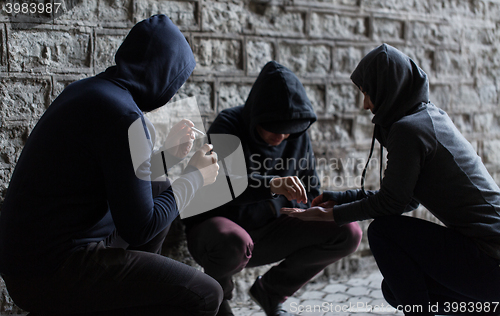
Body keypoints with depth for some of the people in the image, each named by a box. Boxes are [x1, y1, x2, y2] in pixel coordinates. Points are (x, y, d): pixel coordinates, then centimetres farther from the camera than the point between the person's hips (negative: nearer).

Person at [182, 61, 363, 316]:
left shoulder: (297, 134, 1)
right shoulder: (228, 125, -16)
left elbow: (310, 189, 13)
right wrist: (271, 184, -48)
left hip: (268, 233, 5)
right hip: (216, 226, -5)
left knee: (348, 234, -11)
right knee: (234, 244, -42)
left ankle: (271, 291, 8)